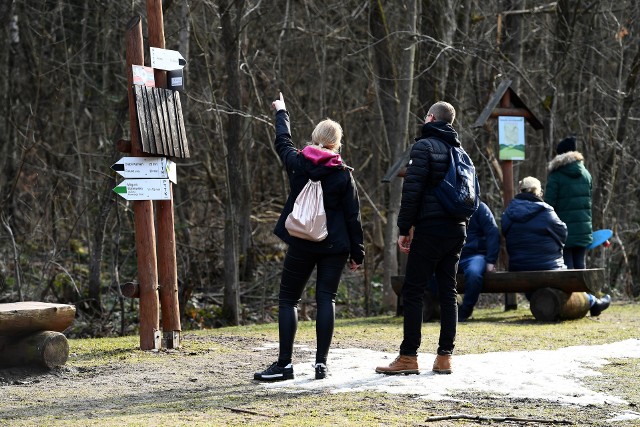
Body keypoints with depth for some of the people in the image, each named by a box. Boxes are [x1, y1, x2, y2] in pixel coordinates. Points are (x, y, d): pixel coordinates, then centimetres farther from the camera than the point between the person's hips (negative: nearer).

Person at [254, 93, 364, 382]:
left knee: (288, 299, 5)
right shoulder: (343, 175, -3)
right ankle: (321, 363, -2)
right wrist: (357, 253, 5)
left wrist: (281, 112, 39)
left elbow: (282, 142, 22)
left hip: (301, 244, 0)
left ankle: (284, 363, -2)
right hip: (335, 245, 0)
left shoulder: (297, 163, -1)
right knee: (326, 299, 3)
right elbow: (353, 217, -2)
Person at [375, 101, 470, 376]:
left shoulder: (424, 146, -6)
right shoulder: (459, 150, 16)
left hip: (430, 229, -7)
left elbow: (412, 190, -13)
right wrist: (462, 226, 19)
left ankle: (408, 357, -6)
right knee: (448, 292, 9)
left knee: (413, 292, -4)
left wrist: (404, 229, -8)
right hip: (457, 229, 7)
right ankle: (445, 356, 7)